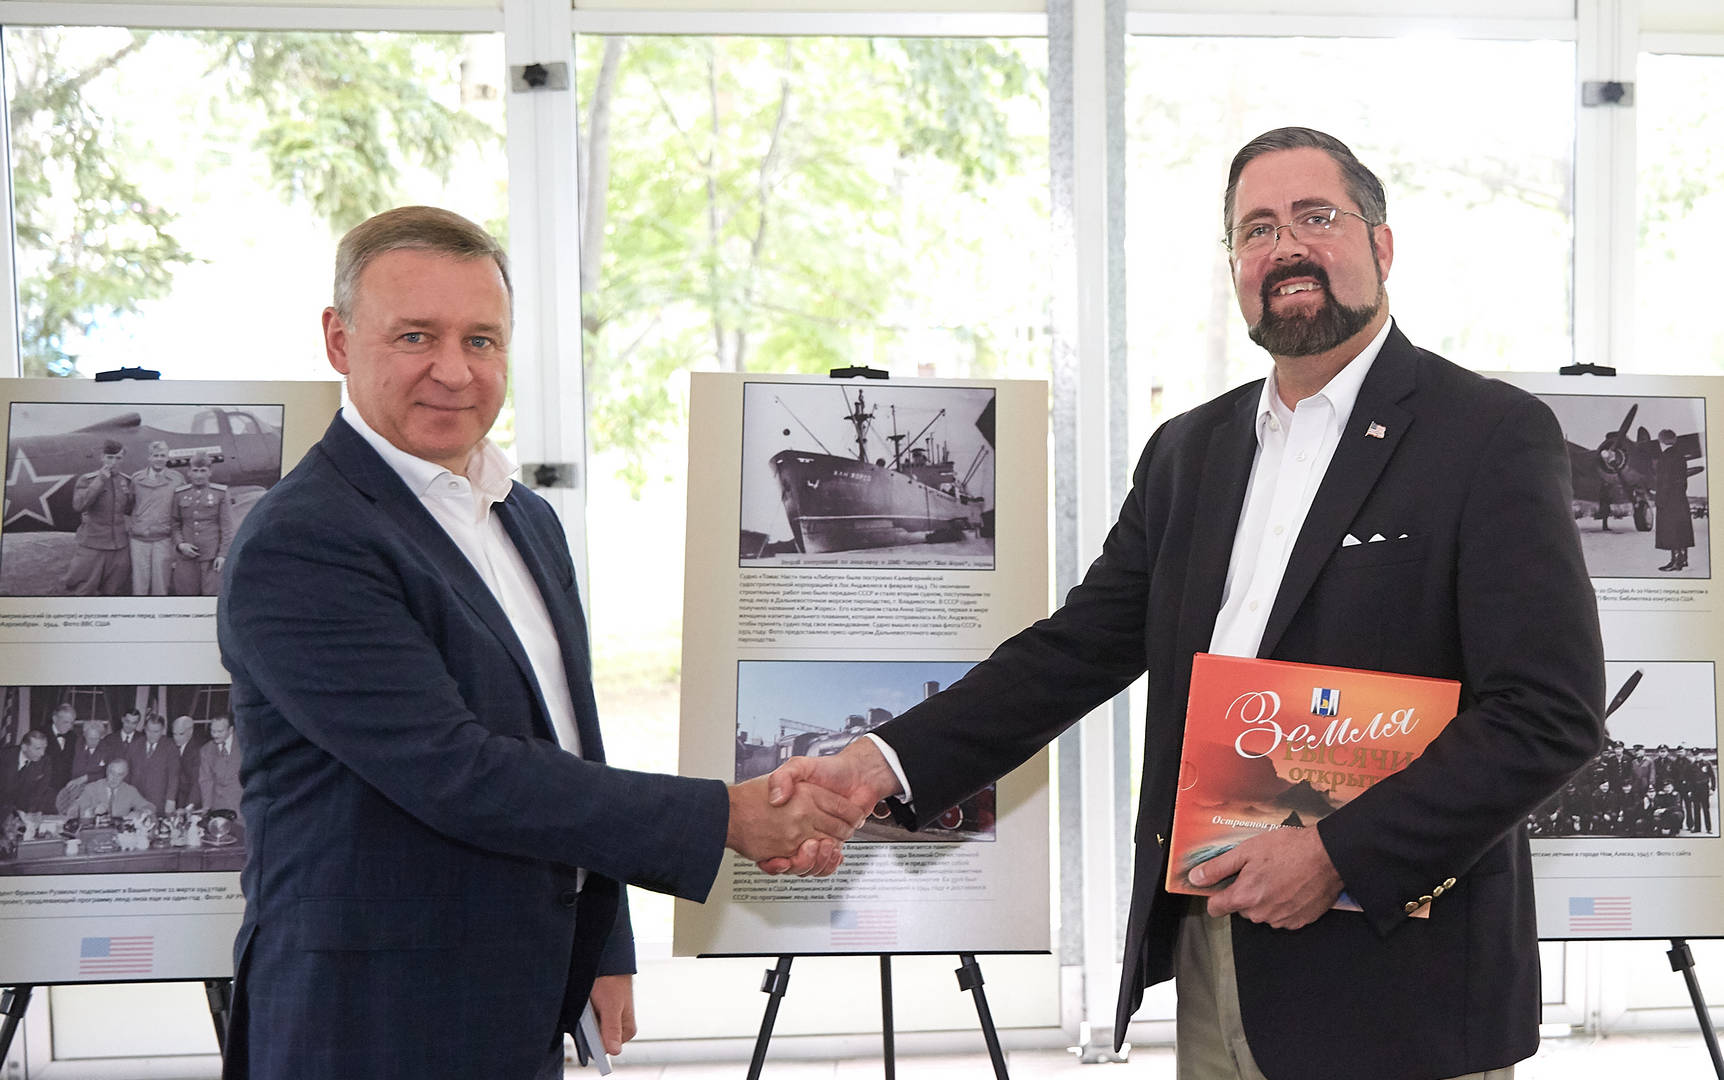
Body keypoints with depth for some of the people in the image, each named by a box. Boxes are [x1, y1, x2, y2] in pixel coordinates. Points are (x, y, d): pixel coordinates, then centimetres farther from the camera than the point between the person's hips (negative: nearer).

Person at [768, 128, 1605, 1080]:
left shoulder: (1493, 435, -7)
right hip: (1210, 968, 6)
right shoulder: (1190, 450, 12)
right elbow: (1076, 650, 9)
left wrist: (1337, 855, -19)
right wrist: (880, 765, -3)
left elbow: (1551, 711, -14)